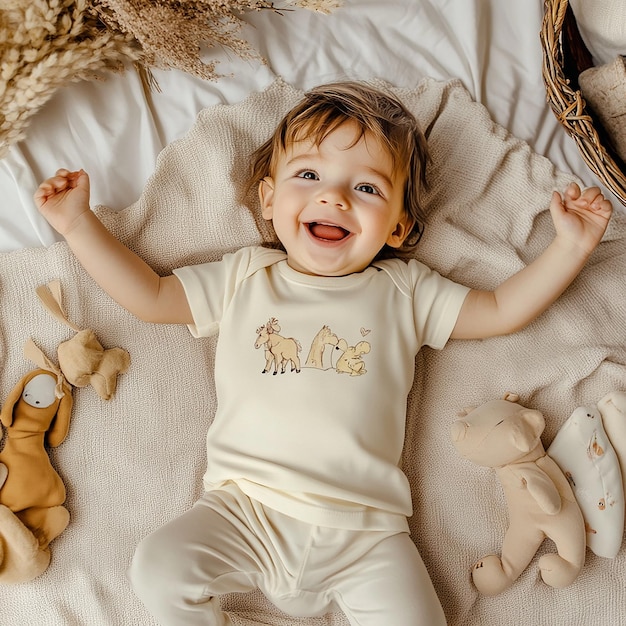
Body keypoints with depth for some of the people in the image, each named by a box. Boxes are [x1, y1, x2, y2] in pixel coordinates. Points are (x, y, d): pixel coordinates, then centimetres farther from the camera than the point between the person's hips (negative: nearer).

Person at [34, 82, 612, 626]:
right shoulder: (244, 277, 11)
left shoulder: (403, 290, 10)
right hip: (245, 510, 0)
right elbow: (149, 296, 14)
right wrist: (79, 223, 11)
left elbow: (501, 310, 13)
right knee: (159, 569, -19)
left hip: (365, 530, 0)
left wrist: (571, 246, 6)